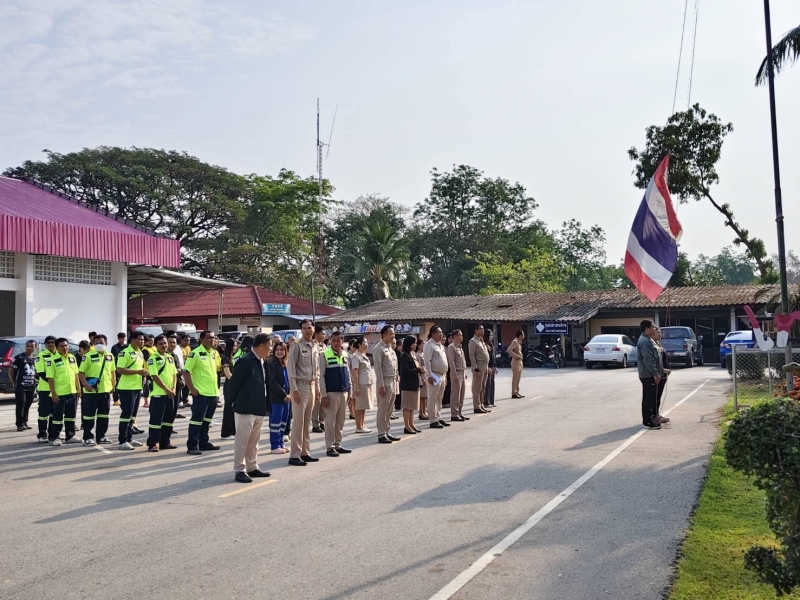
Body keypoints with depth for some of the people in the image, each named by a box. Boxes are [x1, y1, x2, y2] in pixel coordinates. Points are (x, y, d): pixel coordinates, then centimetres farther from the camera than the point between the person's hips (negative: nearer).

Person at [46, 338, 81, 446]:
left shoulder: (72, 358, 8)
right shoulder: (53, 360, -8)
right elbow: (50, 378, -10)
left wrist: (78, 389, 10)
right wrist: (53, 393, -14)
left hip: (72, 392, 6)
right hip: (59, 393, -5)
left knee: (71, 415, 12)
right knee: (58, 416, -2)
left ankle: (70, 436, 21)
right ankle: (54, 438, 6)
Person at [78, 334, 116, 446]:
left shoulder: (110, 356, 9)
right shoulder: (89, 356, -6)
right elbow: (81, 372, -7)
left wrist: (113, 384, 12)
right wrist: (85, 384, -19)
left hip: (106, 390, 5)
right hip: (91, 391, -5)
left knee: (104, 414, 11)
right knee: (89, 415, -1)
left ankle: (101, 436, 20)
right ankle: (88, 437, 6)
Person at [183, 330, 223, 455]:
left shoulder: (214, 353, 10)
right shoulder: (195, 353, -11)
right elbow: (186, 372, -12)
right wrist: (192, 389, -16)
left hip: (213, 392, 7)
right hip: (200, 393, -7)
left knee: (207, 419, 15)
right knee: (197, 419, -4)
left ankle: (204, 443, 24)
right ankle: (192, 446, 1)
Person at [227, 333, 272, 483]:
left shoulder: (262, 362, 11)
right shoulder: (245, 361, -16)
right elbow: (233, 384, -14)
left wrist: (266, 405, 10)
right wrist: (237, 402, -3)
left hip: (259, 409, 9)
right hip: (245, 409, -8)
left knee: (253, 441, 17)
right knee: (242, 441, 1)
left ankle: (252, 468, 27)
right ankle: (240, 470, 9)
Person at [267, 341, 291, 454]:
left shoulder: (286, 364, 14)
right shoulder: (271, 363, -9)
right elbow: (272, 382, -14)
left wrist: (289, 394, 1)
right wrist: (284, 394, -14)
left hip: (286, 397, 7)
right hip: (276, 397, -7)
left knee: (284, 421, 11)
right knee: (276, 421, -3)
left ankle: (280, 443, 20)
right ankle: (274, 446, 3)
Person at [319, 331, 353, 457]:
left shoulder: (345, 355, 9)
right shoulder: (325, 355, -6)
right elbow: (321, 376, -8)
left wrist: (350, 391, 11)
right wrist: (324, 395, -12)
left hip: (344, 392, 5)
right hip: (331, 393, -5)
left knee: (340, 421, 12)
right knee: (330, 421, 0)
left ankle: (338, 445, 21)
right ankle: (330, 447, 8)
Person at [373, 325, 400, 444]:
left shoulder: (390, 347, 15)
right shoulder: (379, 348, -11)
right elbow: (378, 367, -15)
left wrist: (396, 382, 13)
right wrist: (381, 385, -19)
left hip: (393, 381, 8)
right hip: (384, 381, -8)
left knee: (389, 410, 13)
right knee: (383, 410, -2)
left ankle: (387, 433, 21)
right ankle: (381, 435, 4)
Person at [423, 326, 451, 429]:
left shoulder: (441, 346, 17)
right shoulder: (429, 345, -11)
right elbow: (427, 361, -17)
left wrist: (445, 376, 19)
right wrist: (429, 375, -22)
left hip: (442, 375, 9)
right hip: (434, 376, -9)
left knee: (439, 399, 15)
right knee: (433, 399, -3)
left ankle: (438, 418, 23)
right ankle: (433, 420, 0)